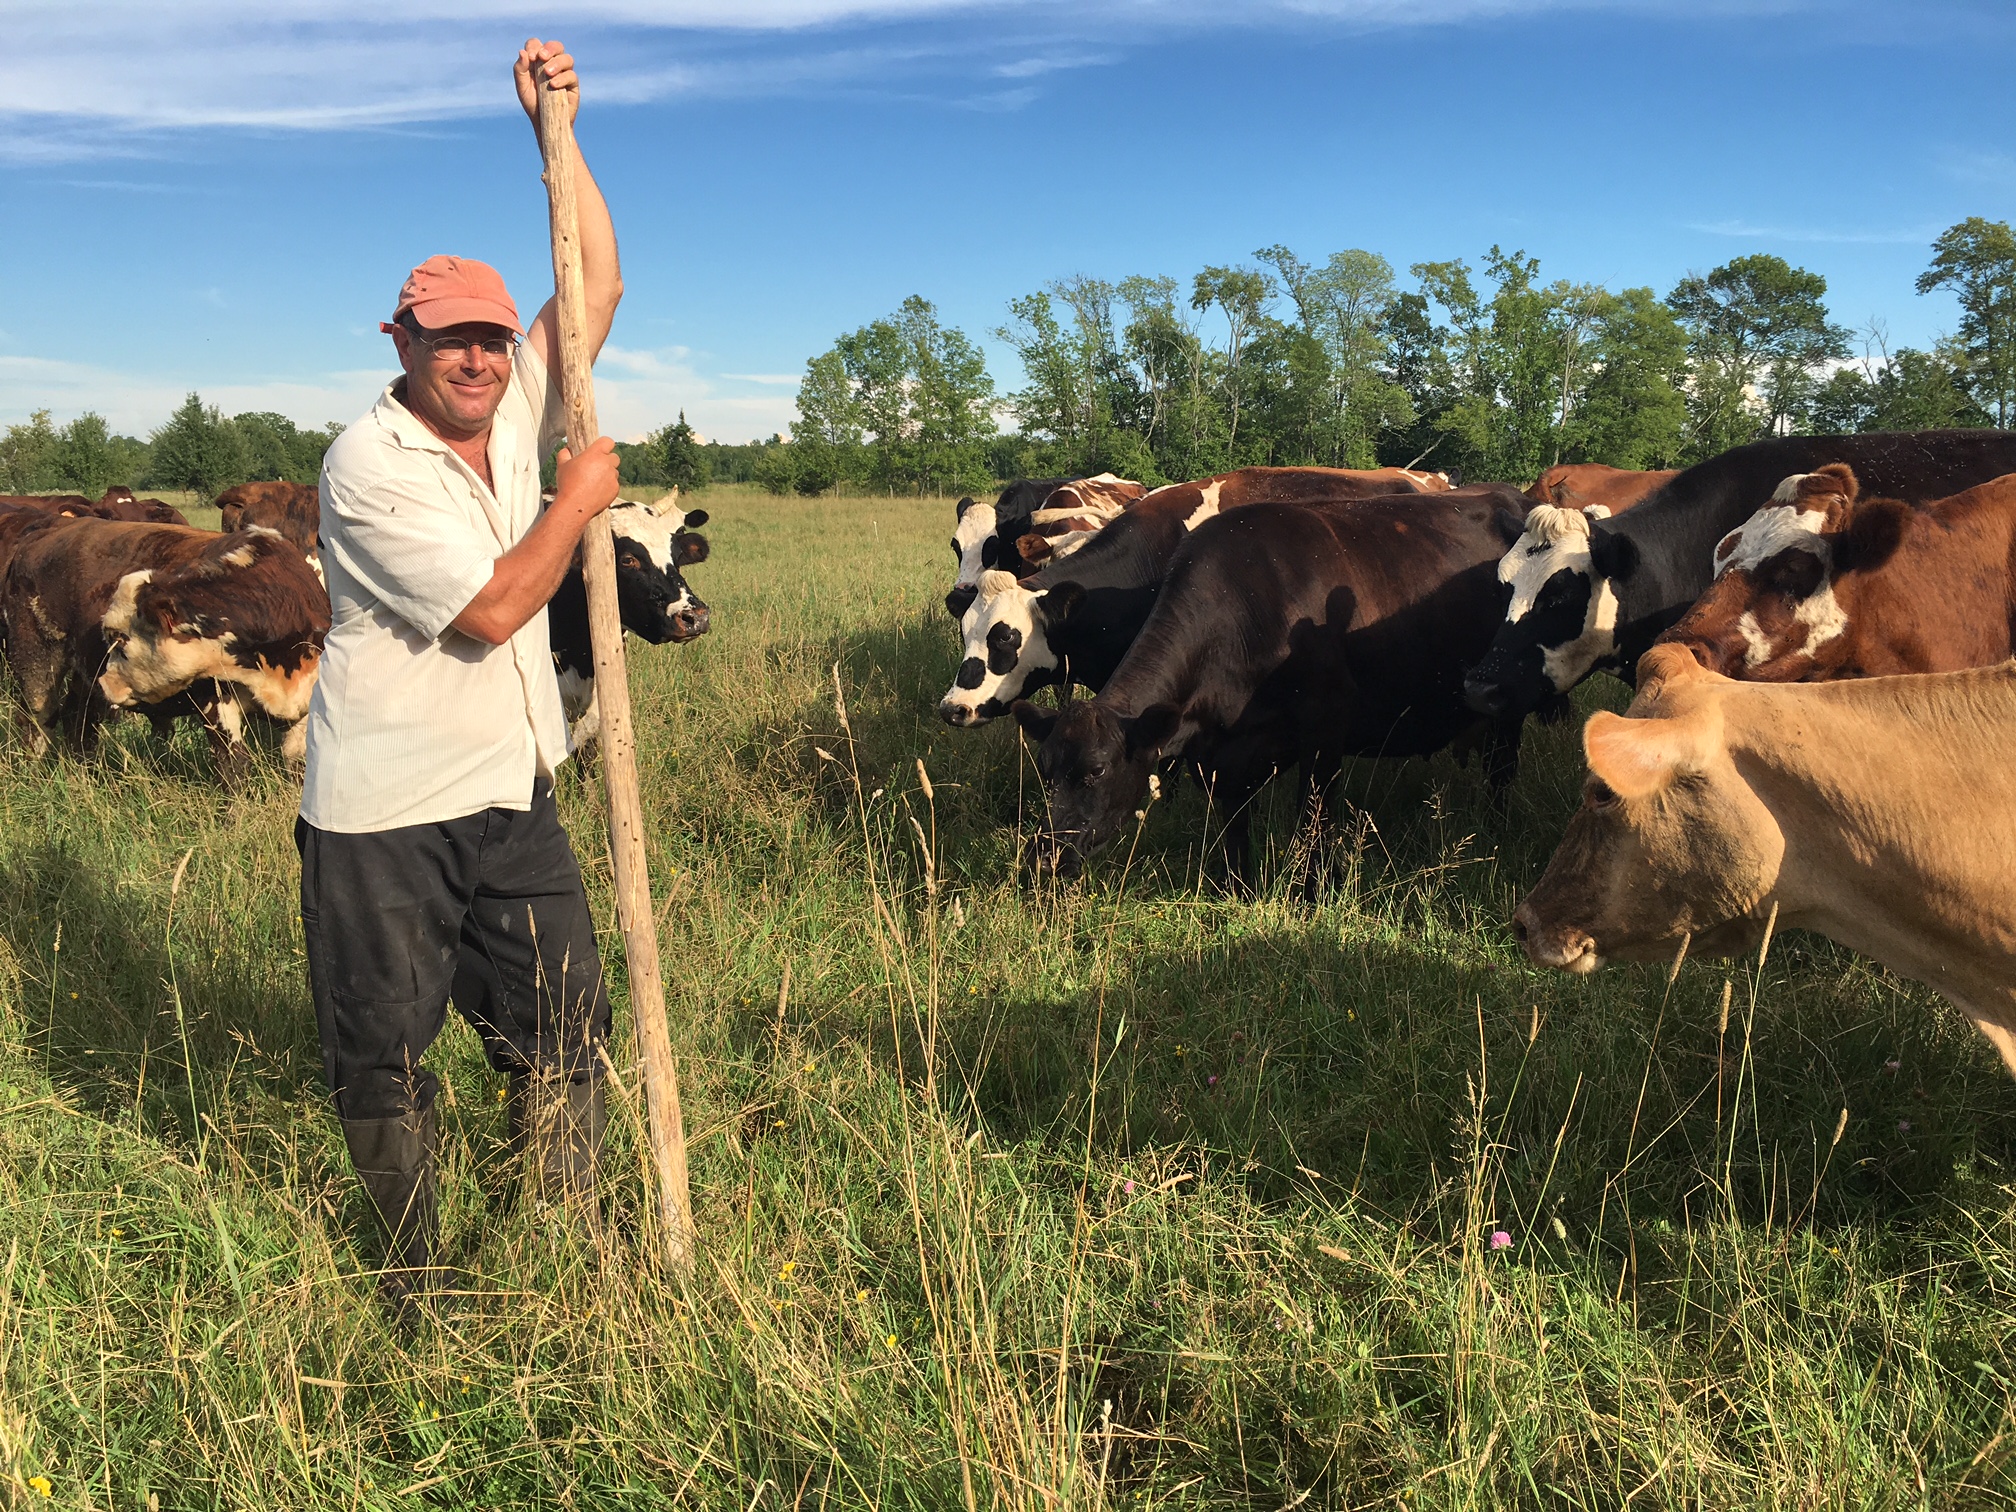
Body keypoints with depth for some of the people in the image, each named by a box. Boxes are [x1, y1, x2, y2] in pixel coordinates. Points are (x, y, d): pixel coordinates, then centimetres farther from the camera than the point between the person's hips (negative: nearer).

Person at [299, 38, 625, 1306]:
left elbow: (599, 289, 7)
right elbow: (492, 608, -20)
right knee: (383, 1054, 7)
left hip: (512, 793, 6)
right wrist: (579, 500, -9)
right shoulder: (369, 463, -14)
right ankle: (417, 1279, 27)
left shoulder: (516, 409, 6)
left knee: (563, 1031, 9)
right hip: (382, 815, -5)